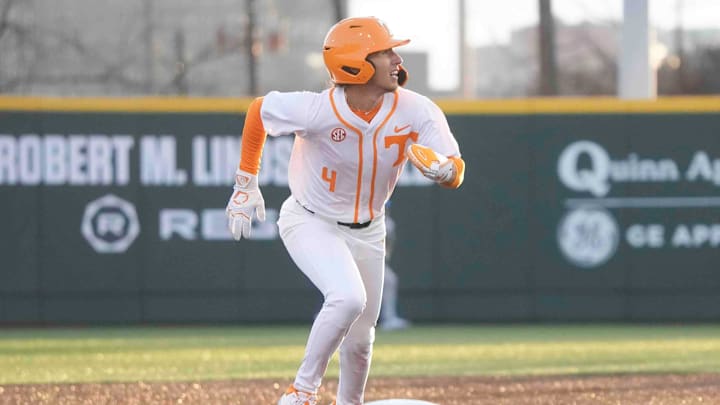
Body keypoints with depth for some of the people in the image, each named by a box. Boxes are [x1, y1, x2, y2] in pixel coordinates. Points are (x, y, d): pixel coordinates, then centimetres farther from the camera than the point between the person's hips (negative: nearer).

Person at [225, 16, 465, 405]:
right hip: (310, 223, -5)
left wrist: (443, 170, -46)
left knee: (359, 340, 11)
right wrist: (246, 183, -2)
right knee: (349, 298, -29)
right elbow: (257, 110, -9)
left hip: (366, 233, 5)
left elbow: (455, 172, -20)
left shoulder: (415, 111, -19)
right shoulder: (314, 111, -28)